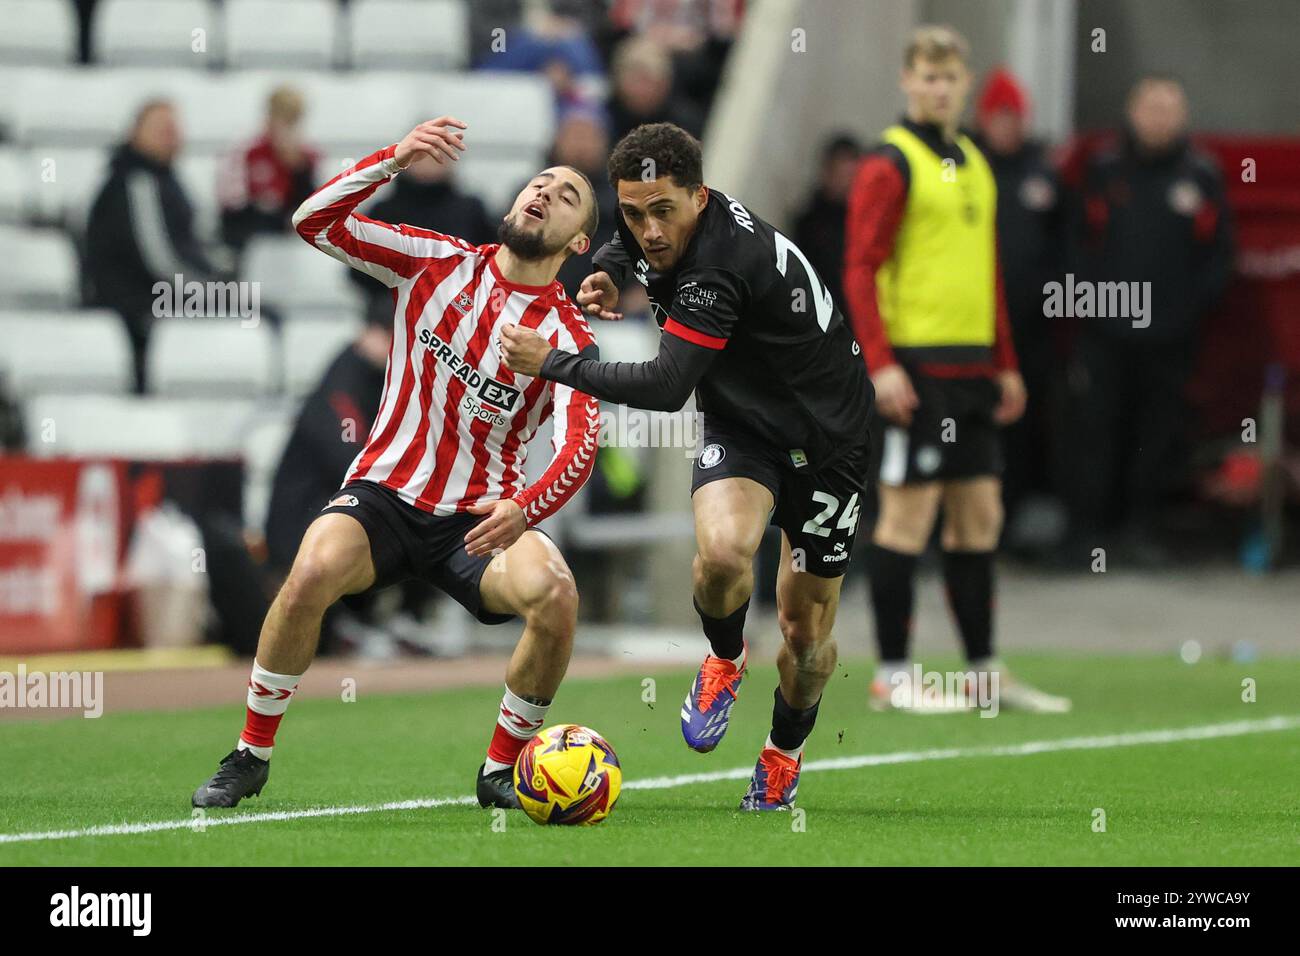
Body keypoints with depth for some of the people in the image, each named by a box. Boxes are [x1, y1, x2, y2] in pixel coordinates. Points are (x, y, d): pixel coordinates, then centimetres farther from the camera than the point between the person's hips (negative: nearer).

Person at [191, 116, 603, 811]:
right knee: (312, 574, -31)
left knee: (556, 595, -30)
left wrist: (524, 510, -39)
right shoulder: (437, 262, 3)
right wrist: (395, 158, -19)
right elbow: (314, 222, -4)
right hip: (385, 493, 0)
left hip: (480, 517, 0)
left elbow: (579, 448, -18)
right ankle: (251, 756, -10)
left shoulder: (568, 338, -3)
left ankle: (500, 772, -6)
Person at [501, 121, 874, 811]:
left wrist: (551, 363, -26)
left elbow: (664, 387, -36)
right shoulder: (652, 227, -9)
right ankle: (724, 658, 3)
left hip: (825, 437, -5)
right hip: (740, 428, 5)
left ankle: (784, 751, 35)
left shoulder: (722, 264, -34)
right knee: (721, 551, -29)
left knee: (806, 632, 4)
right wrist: (609, 270, -1)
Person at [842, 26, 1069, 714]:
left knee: (979, 515, 9)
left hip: (972, 369, 8)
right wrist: (880, 362, -19)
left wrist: (1004, 365, 20)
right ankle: (892, 676, 0)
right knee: (908, 514, -6)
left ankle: (985, 673, 15)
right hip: (915, 367, -8)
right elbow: (860, 269, -11)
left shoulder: (975, 165, 18)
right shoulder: (889, 165, -6)